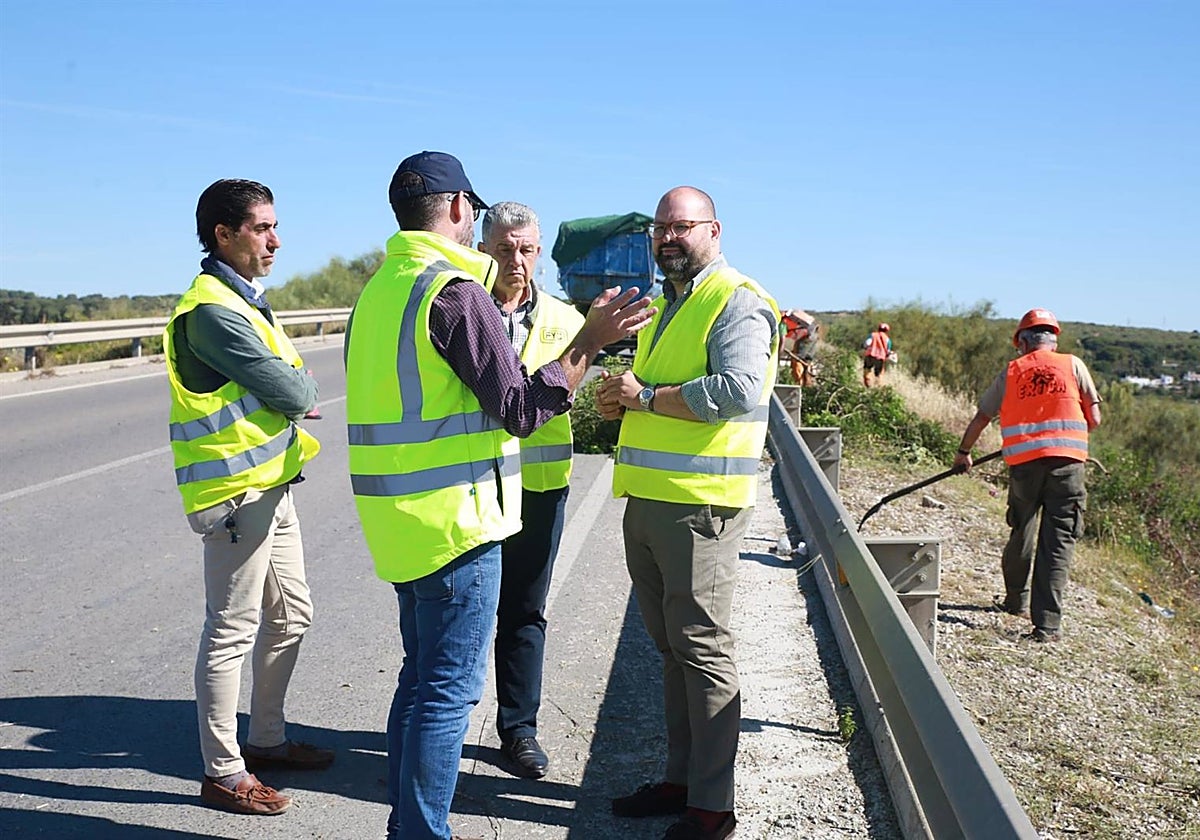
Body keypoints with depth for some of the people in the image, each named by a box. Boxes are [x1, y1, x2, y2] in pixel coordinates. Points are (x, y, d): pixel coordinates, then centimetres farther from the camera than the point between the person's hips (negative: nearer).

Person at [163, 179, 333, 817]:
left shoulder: (243, 302, 15)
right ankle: (223, 773, 11)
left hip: (271, 487, 10)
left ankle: (266, 739, 33)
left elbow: (281, 390, 14)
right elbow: (293, 392, -19)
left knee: (290, 616, 18)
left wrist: (290, 390, -7)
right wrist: (302, 384, 2)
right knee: (232, 632, -1)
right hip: (237, 494, -10)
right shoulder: (214, 309, -18)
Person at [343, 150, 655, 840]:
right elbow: (521, 409, -16)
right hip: (455, 521, -9)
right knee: (447, 692, -1)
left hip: (401, 522, 9)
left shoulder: (378, 290, 12)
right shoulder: (457, 290, -16)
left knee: (421, 680, 19)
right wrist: (591, 343, -11)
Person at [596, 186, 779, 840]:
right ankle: (682, 778, 25)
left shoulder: (737, 301, -7)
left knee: (702, 649, -3)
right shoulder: (665, 306, 21)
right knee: (671, 647, 14)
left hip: (698, 503, -9)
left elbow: (741, 391, -23)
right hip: (647, 498, 9)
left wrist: (647, 396, -15)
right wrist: (619, 402, 8)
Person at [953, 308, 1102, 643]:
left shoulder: (1011, 372, 9)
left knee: (1022, 534, 19)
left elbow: (981, 418, 15)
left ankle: (1016, 600, 36)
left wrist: (963, 452, 31)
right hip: (1067, 461, -1)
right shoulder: (1073, 365, 6)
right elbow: (1094, 419, 6)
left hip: (1023, 461, 1)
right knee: (1058, 541, 0)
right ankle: (1047, 624, -6)